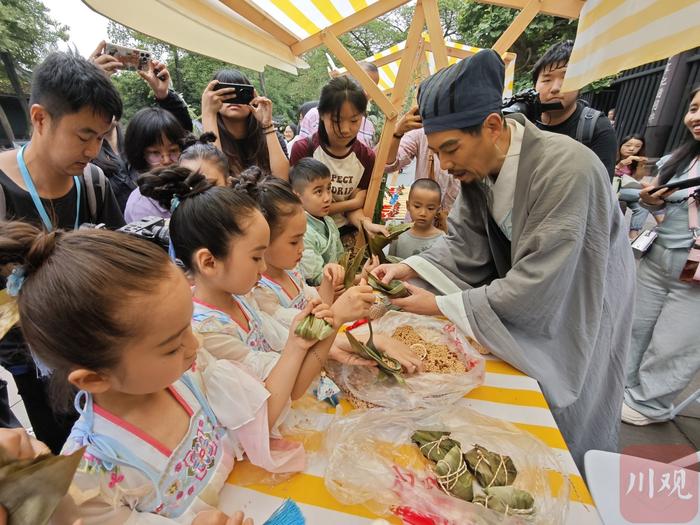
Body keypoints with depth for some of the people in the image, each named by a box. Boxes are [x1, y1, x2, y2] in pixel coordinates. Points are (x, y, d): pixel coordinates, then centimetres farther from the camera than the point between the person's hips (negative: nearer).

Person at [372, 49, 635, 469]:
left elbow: (537, 285, -35)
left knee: (567, 427, 15)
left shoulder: (567, 169, -35)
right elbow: (465, 244, -7)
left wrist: (441, 305, -31)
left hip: (579, 308, -5)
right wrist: (408, 268, -21)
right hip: (522, 291, 6)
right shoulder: (478, 167, -12)